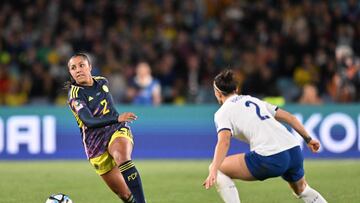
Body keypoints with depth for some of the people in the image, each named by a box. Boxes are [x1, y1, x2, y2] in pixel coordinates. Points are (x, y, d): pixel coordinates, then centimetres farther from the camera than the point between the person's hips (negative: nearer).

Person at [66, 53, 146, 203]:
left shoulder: (102, 82, 6)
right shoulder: (75, 95, -11)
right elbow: (89, 121, -27)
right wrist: (117, 118, -38)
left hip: (118, 130, 2)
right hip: (95, 143, -2)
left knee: (122, 156, -35)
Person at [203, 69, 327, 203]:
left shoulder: (223, 112, 5)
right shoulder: (253, 100, 25)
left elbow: (224, 142, -14)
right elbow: (289, 117, 23)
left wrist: (213, 171, -25)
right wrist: (308, 139, 30)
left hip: (270, 159, -7)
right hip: (294, 151, 7)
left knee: (218, 169, 7)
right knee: (301, 189, 35)